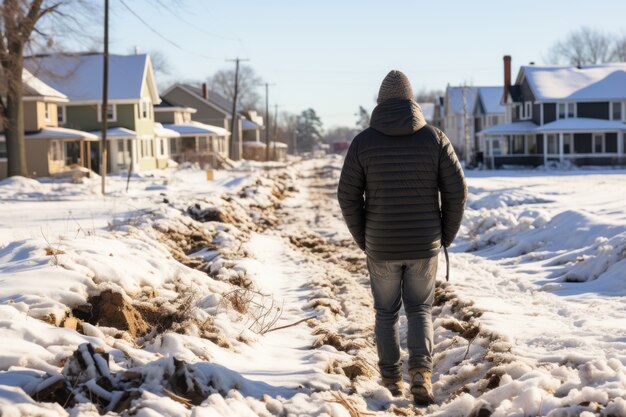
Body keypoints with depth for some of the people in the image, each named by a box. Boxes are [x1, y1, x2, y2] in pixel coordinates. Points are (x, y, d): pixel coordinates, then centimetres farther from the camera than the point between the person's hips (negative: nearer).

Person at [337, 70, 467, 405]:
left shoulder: (363, 141, -6)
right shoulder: (434, 137, -4)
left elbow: (348, 197, -6)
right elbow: (456, 191, -6)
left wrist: (363, 240, 8)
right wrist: (446, 236, 8)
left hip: (382, 246, 0)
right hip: (423, 244, 1)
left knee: (386, 312, 19)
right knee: (419, 311, 15)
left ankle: (391, 379, 22)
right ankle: (420, 371, -7)